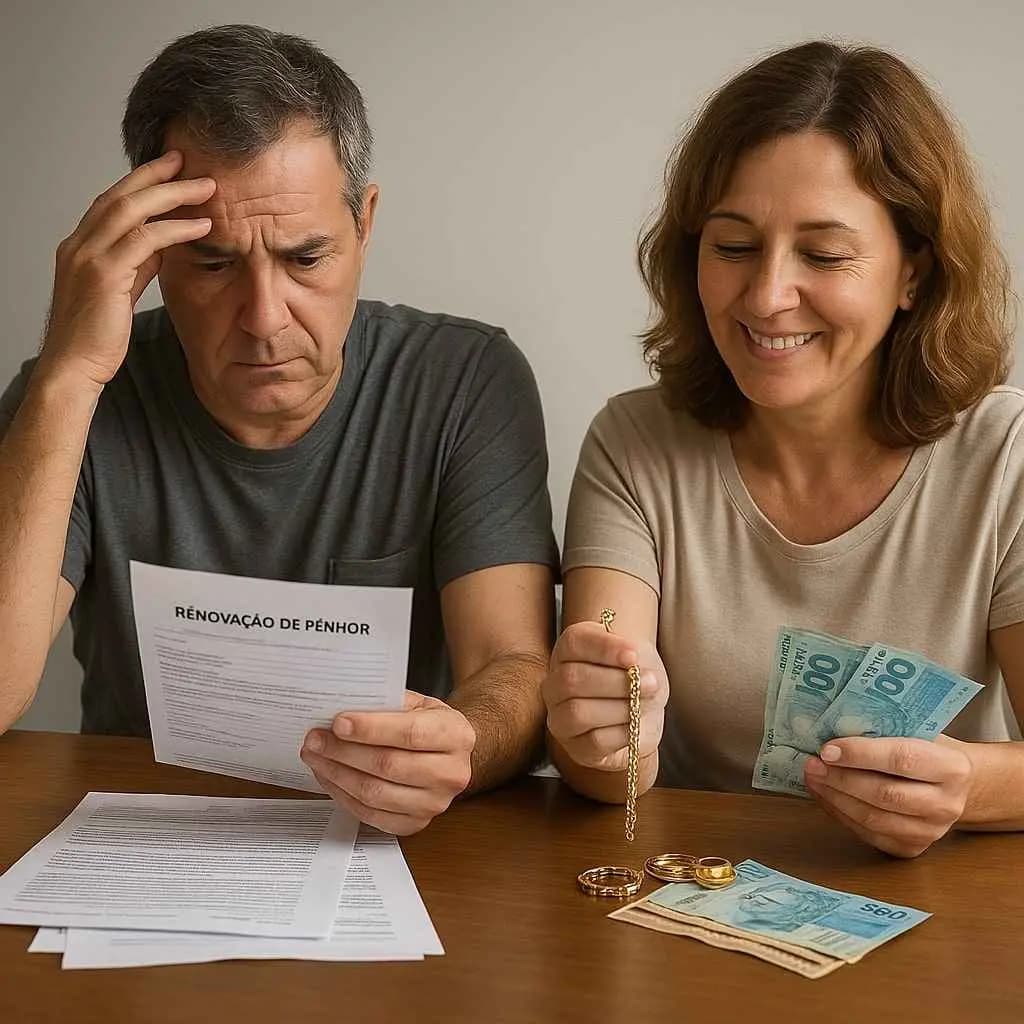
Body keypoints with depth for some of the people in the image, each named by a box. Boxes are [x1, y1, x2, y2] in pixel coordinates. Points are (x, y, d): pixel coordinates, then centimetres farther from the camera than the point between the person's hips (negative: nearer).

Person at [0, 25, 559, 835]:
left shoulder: (471, 383, -7)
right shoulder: (79, 403, -6)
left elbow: (514, 671, -12)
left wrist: (452, 752, -35)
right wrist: (66, 381, -22)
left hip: (383, 849, 0)